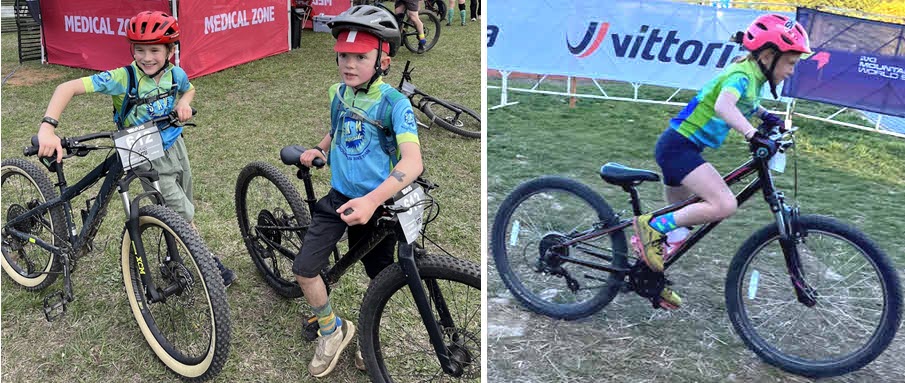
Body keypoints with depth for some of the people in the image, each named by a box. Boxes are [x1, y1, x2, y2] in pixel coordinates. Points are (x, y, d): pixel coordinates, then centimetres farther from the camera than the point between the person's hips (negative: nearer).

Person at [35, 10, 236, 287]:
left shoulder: (176, 74, -11)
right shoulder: (123, 78, -27)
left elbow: (189, 89, 14)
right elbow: (68, 87, -32)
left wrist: (184, 102, -9)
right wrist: (48, 127, -44)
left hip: (174, 147, 5)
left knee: (183, 211, 18)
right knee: (184, 215, -4)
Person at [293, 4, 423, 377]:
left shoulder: (394, 102, -18)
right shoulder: (339, 93, 0)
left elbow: (413, 161, -31)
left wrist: (372, 201, -44)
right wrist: (318, 150, 1)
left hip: (377, 204, -4)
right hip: (339, 197, 4)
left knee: (381, 279, 10)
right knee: (304, 269, -5)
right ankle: (332, 330, 20)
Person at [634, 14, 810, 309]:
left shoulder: (749, 73, 12)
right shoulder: (743, 74, -16)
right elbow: (723, 105, -39)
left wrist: (764, 114, 24)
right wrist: (754, 136, -48)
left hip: (678, 146, 10)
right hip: (679, 147, -10)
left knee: (680, 223, 17)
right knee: (724, 205, -25)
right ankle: (653, 226, -13)